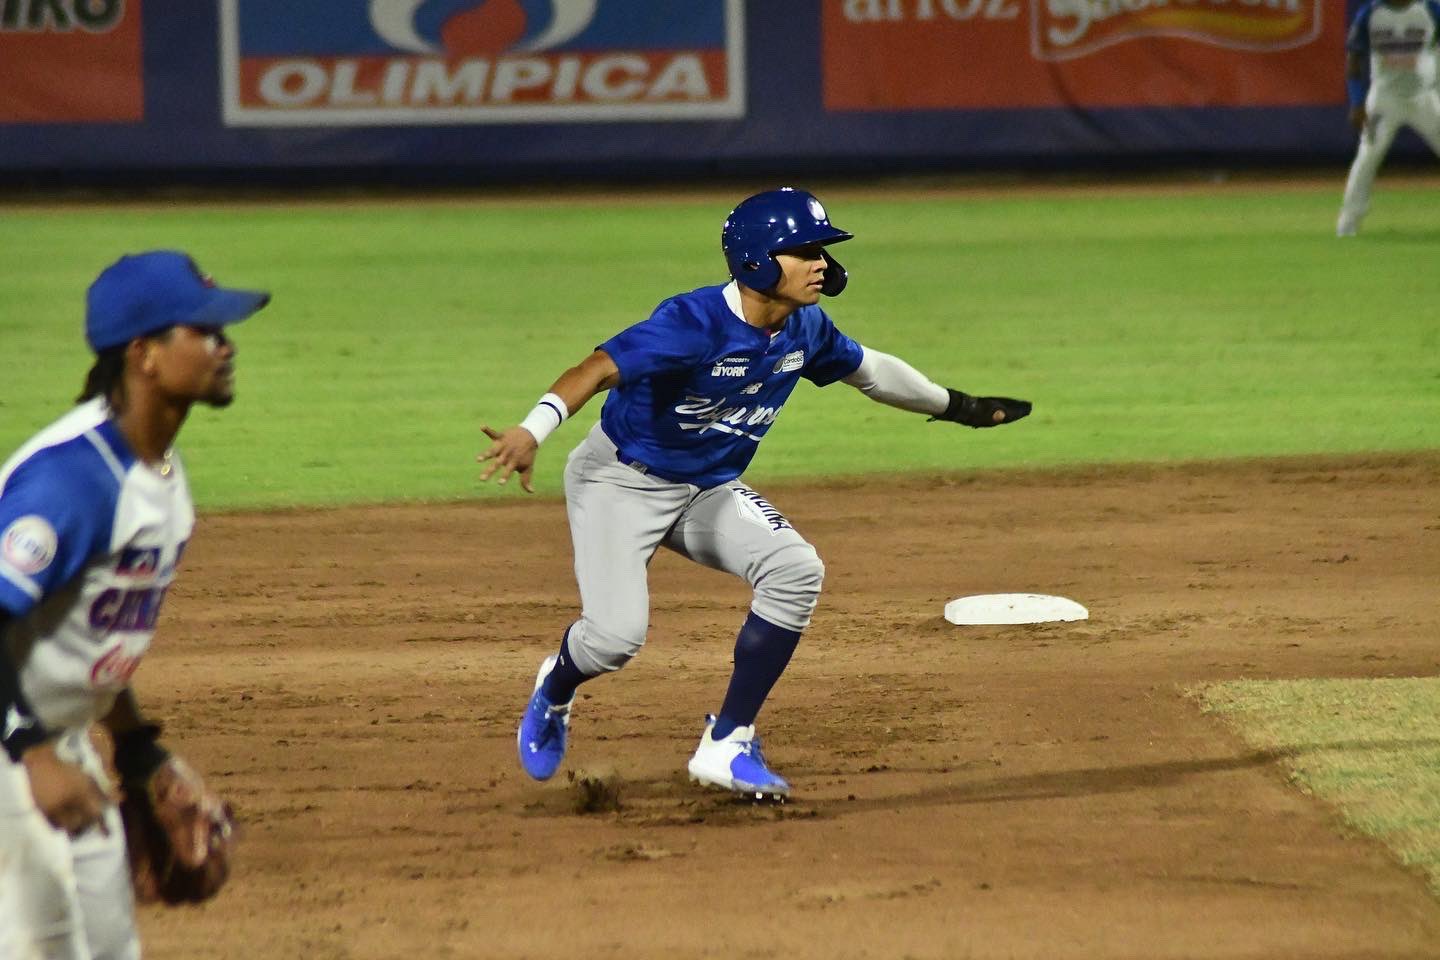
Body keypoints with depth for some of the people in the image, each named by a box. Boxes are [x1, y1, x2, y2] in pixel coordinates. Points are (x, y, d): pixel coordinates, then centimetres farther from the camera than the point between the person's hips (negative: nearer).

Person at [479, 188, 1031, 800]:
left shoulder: (805, 329, -4)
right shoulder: (695, 324, -28)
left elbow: (867, 369, 17)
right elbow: (598, 368, -40)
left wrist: (957, 406, 29)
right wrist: (530, 433, -57)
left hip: (710, 490, 6)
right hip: (621, 480, -6)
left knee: (797, 571, -19)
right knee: (617, 634, -21)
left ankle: (727, 745, -10)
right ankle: (555, 691, 20)